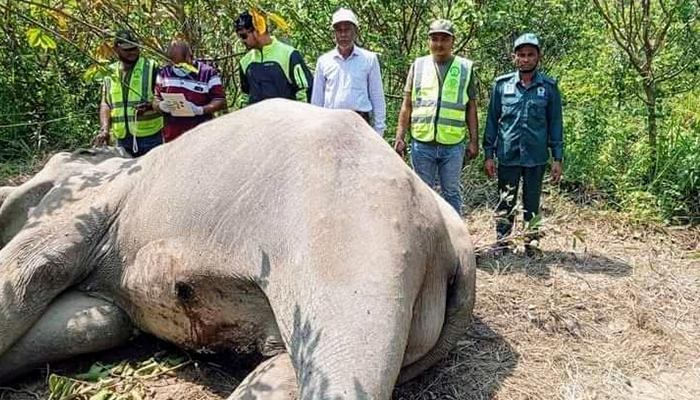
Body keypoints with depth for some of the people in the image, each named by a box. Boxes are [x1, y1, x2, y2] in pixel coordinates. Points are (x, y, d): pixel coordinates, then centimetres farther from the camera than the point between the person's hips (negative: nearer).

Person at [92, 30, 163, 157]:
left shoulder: (151, 68, 0)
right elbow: (105, 104, 10)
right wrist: (104, 129, -5)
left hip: (150, 138, -3)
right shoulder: (110, 74, 11)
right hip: (122, 139, 4)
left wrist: (150, 106, -23)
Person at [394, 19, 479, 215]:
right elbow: (407, 105, 7)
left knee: (452, 192, 9)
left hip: (454, 143, -1)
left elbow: (471, 107, 7)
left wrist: (474, 140, 3)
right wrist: (399, 137, 1)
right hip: (422, 142, 1)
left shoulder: (465, 68, 5)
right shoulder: (418, 65, 7)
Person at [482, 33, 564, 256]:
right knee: (505, 205, 7)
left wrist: (557, 158, 0)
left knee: (532, 205, 11)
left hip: (536, 157, 0)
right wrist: (488, 154, 1)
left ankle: (531, 245, 23)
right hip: (507, 156, 0)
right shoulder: (502, 85, 3)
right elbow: (492, 121, 5)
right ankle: (502, 245, 17)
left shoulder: (548, 87, 3)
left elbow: (555, 123, 5)